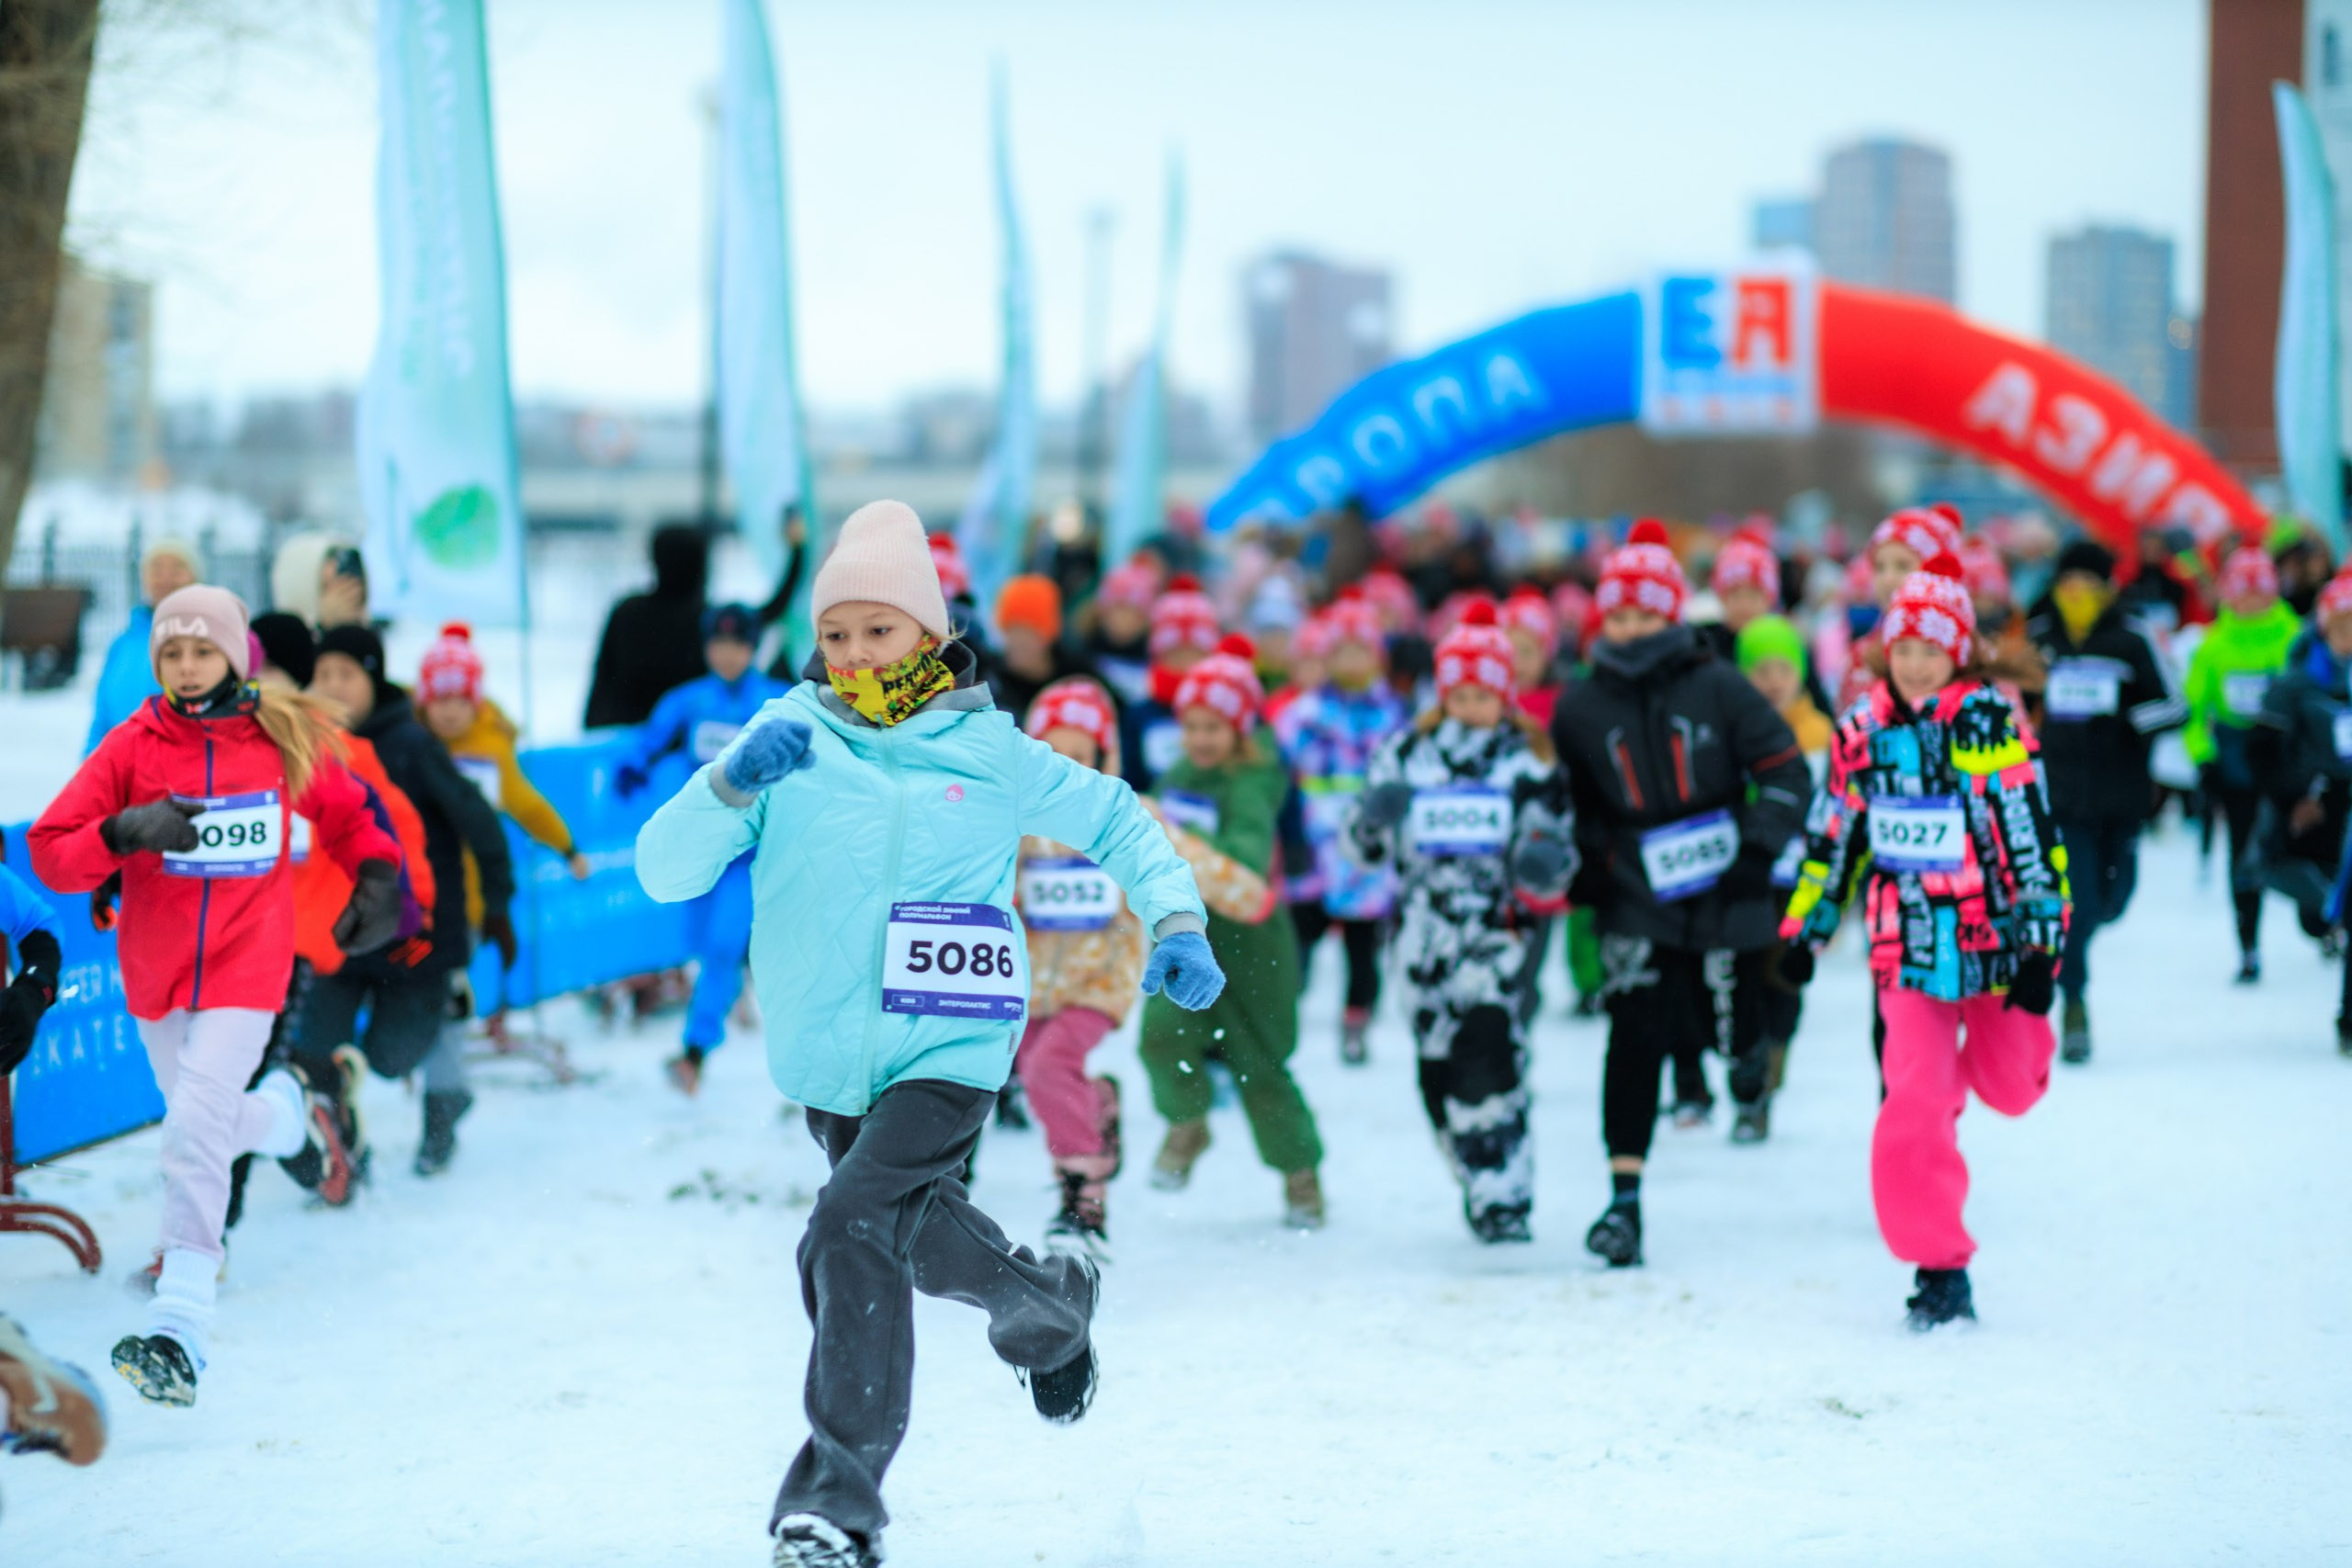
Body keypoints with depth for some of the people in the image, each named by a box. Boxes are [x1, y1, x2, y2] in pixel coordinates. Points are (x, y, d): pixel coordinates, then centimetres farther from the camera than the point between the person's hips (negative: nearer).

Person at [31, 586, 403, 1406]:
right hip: (156, 971, 3)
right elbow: (50, 852, -9)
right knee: (207, 1120, 20)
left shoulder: (285, 740, -3)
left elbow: (347, 813, 16)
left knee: (196, 1129, -18)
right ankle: (283, 1112, 57)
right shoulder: (132, 747, -5)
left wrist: (377, 877, 0)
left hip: (247, 965, -3)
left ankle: (179, 1330, -20)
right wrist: (125, 833, -26)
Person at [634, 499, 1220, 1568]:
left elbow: (1114, 821, 13)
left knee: (852, 1229, -24)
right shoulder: (788, 739, -3)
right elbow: (665, 872, -11)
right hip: (829, 1066, 4)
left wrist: (1173, 923, -1)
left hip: (950, 1055, -4)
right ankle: (1052, 1303, 54)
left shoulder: (990, 753, -2)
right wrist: (733, 784, -28)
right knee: (921, 1238, 22)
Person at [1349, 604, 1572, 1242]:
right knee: (1437, 1068, 8)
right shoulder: (1407, 754, 9)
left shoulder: (1528, 760, 3)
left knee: (1488, 1058, -19)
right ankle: (1478, 1184, 27)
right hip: (1421, 930, 4)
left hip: (1493, 930, -4)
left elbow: (1553, 847, 4)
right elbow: (1364, 847, 11)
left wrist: (1546, 862, -20)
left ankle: (1503, 1202, -17)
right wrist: (1373, 813, -12)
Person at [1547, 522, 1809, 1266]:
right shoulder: (1579, 710, 2)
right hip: (1636, 902, 0)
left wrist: (1757, 846, -10)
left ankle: (1749, 1040, 49)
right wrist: (1585, 876, 3)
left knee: (1721, 1026, 7)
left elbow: (1784, 768, 1)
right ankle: (1624, 1199, -11)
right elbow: (1565, 807, 14)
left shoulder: (1717, 688, -3)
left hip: (1722, 896, 0)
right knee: (1635, 1034, -13)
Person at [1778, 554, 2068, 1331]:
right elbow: (1834, 835, 12)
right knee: (1913, 1104, -10)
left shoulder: (1992, 724, -13)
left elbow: (2032, 838, -12)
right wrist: (1804, 929, 15)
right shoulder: (1863, 729, -1)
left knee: (2009, 1088, 13)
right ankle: (1938, 1267, 0)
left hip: (1992, 937, -1)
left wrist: (2042, 949, -15)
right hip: (1908, 944, 1)